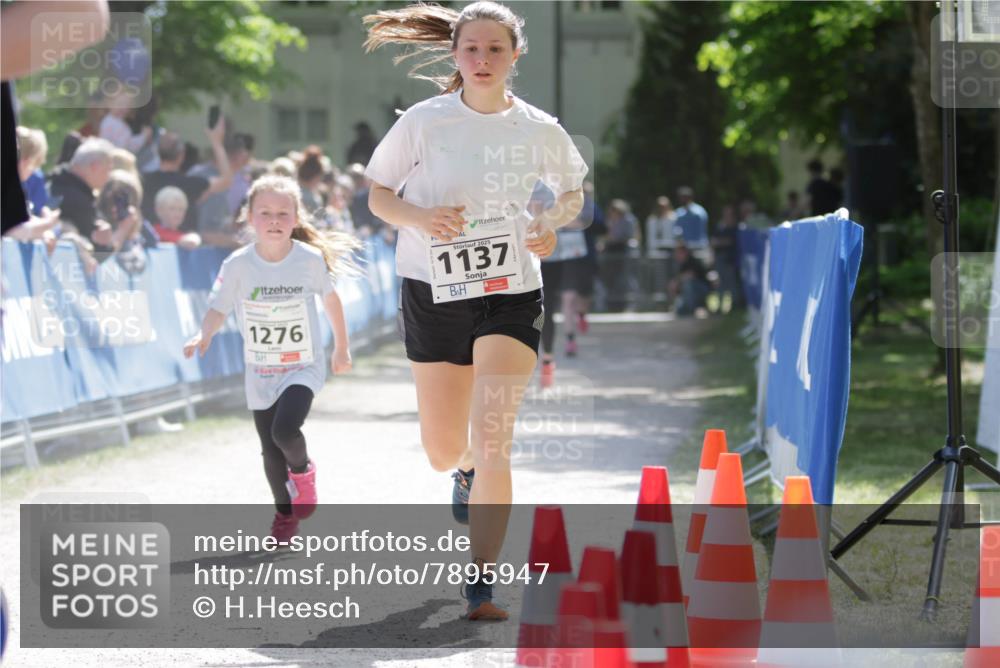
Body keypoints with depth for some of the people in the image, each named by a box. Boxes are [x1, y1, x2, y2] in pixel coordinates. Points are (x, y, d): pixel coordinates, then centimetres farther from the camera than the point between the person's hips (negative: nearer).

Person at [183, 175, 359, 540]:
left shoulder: (310, 259, -12)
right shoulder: (238, 265, -12)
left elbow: (331, 299, 3)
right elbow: (218, 308, -10)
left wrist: (341, 348, 13)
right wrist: (204, 335, -32)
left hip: (304, 366, -2)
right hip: (260, 370, 2)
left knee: (285, 430, -24)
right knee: (270, 450, 9)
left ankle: (302, 469, 11)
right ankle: (284, 512, 33)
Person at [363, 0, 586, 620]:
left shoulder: (539, 130, -1)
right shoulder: (424, 121, -5)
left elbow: (574, 191, 16)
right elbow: (377, 194, 3)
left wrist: (551, 223, -5)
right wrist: (419, 217, -17)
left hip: (511, 293, -1)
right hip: (434, 292, 1)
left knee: (491, 440, -16)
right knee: (443, 451, 9)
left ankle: (482, 584, -11)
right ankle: (467, 474, 49)